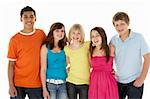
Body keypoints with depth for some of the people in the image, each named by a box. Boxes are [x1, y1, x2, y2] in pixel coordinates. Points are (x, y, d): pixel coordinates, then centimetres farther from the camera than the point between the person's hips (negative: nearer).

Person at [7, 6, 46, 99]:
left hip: (36, 84, 2)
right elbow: (11, 64, -2)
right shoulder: (15, 39, -3)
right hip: (18, 84, -1)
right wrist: (11, 85, -7)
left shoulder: (41, 34, 2)